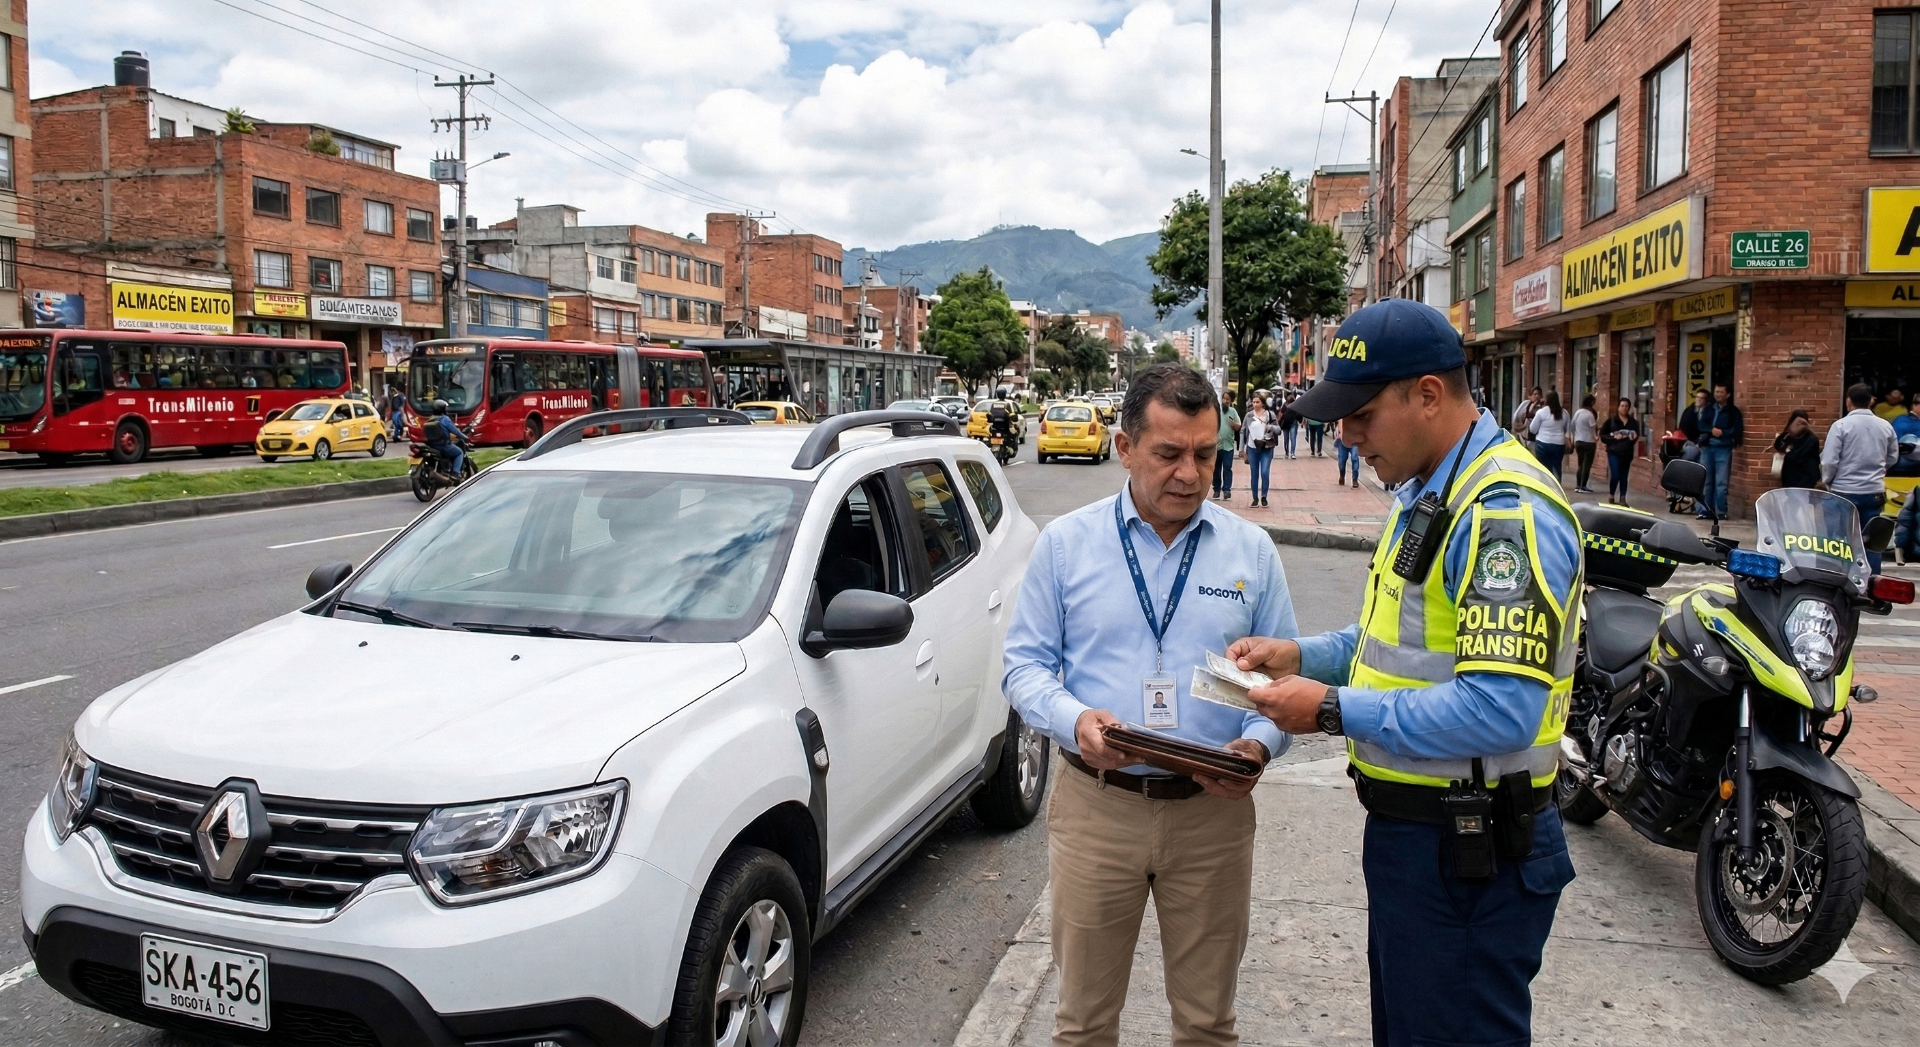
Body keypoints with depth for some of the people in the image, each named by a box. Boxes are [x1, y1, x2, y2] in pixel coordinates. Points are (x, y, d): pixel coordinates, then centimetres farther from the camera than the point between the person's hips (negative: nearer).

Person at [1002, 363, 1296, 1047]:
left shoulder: (1251, 551, 4)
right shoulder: (1065, 542, 0)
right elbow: (1026, 663, 1)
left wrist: (1260, 744, -14)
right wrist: (1074, 721, -18)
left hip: (1214, 813, 1)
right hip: (1095, 806, -1)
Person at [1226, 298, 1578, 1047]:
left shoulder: (1506, 513, -24)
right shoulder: (1426, 493, 10)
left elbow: (1501, 710, -31)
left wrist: (1335, 710, -25)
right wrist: (1303, 655, 5)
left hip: (1468, 852, -10)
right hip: (1406, 828, 10)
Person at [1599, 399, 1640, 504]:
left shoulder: (1633, 422, 7)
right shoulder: (1611, 420, -3)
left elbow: (1637, 435, 15)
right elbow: (1602, 436, -4)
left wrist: (1635, 437, -8)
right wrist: (1613, 437, -19)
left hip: (1627, 453, 3)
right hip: (1614, 452, -3)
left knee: (1624, 477, 7)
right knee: (1615, 476, -10)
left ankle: (1622, 499, 13)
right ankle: (1611, 497, 8)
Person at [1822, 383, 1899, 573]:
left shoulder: (1841, 425, -11)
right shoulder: (1886, 426, 2)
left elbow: (1829, 461, -12)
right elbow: (1892, 458, 15)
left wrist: (1826, 481, 5)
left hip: (1844, 491, -3)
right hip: (1874, 491, 3)